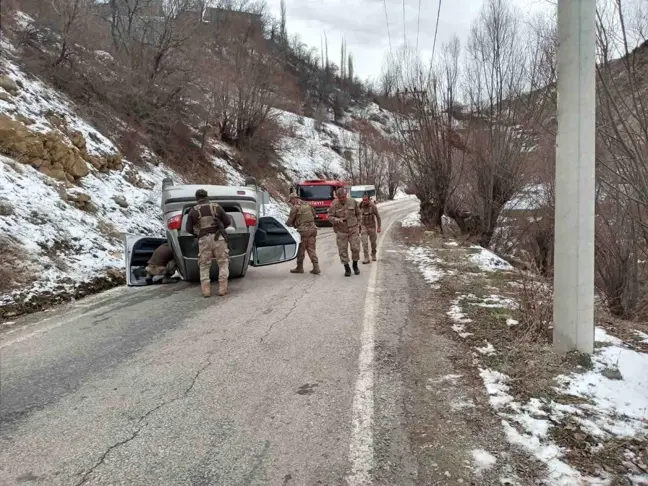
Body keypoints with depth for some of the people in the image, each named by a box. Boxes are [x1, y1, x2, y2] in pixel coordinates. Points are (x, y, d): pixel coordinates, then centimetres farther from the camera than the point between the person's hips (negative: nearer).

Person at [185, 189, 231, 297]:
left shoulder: (193, 211, 6)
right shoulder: (216, 207, 7)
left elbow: (189, 229, 8)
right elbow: (228, 222, 12)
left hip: (204, 240, 0)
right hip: (218, 238, 0)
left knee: (204, 266, 10)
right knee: (223, 263, 8)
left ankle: (206, 291, 0)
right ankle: (222, 289, -2)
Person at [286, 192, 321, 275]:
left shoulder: (295, 208, -9)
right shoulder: (308, 205, 12)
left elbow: (290, 221, -6)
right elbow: (314, 214, 21)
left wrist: (286, 224, 14)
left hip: (303, 230, -6)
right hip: (312, 229, 6)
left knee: (301, 250, 8)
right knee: (312, 249, 10)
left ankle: (300, 268, 18)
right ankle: (316, 268, 5)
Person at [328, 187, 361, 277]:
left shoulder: (353, 202, -3)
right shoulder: (334, 204, -9)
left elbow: (358, 214, 10)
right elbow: (330, 216, -7)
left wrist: (358, 224, 12)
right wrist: (337, 220, -25)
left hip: (353, 229, 1)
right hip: (341, 231, -1)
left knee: (355, 248, -1)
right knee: (343, 250, 2)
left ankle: (355, 266, 23)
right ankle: (347, 269, 16)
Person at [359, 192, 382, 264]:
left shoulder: (373, 206, -11)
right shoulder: (360, 206, -5)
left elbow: (378, 216, -4)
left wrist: (379, 227, -7)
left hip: (372, 226, -1)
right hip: (363, 226, 1)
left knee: (373, 242, 11)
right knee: (364, 243, -10)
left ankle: (373, 255, 34)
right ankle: (366, 258, -9)